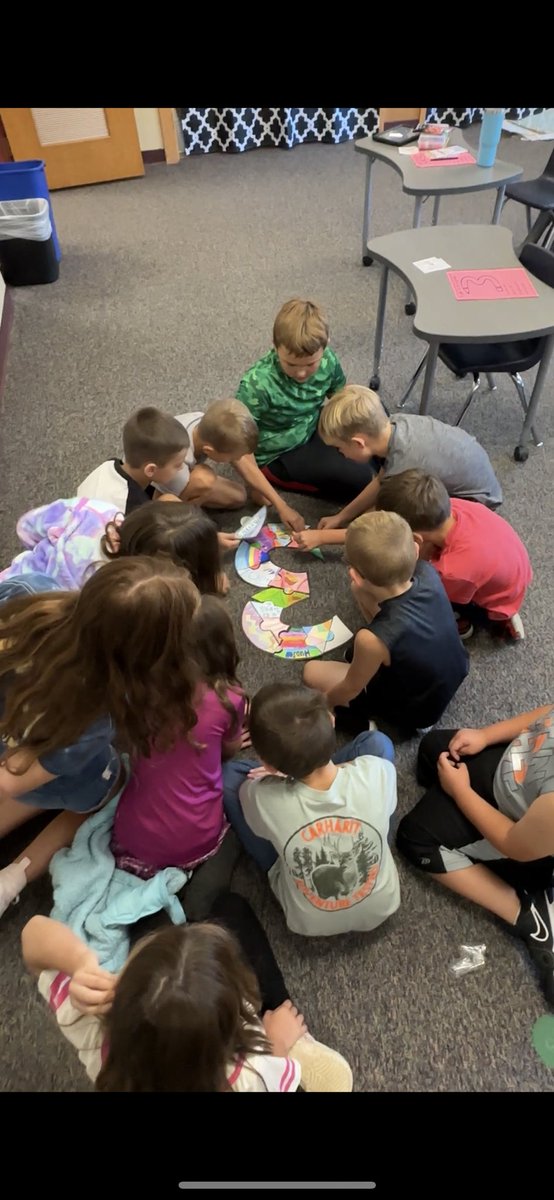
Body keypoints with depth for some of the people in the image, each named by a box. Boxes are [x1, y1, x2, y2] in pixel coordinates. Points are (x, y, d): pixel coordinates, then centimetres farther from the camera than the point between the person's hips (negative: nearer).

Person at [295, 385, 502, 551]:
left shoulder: (402, 470, -36)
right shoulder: (395, 423, -15)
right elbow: (382, 481, 3)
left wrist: (322, 537, -14)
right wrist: (341, 517, 5)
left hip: (476, 499, -8)